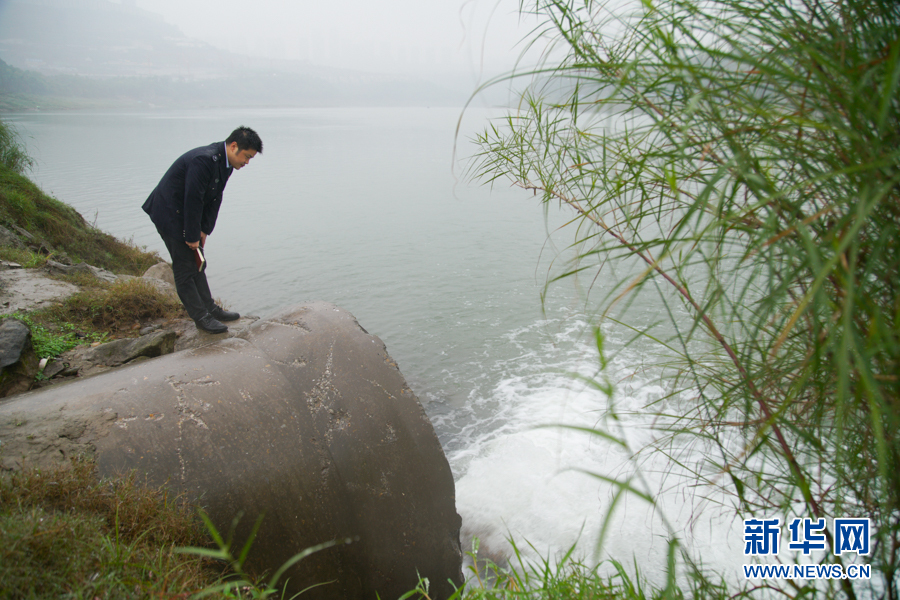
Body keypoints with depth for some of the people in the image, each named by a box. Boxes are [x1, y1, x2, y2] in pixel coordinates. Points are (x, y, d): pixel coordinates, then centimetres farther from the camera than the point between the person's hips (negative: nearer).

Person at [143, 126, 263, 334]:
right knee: (185, 268, -2)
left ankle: (209, 308, 24)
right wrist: (192, 236, -19)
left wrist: (203, 231, 3)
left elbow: (214, 199, 5)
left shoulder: (224, 161, 1)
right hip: (170, 213, -10)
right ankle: (201, 316, 5)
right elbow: (193, 200, -27)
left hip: (186, 213, 10)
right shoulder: (204, 159, -29)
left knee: (197, 263, 15)